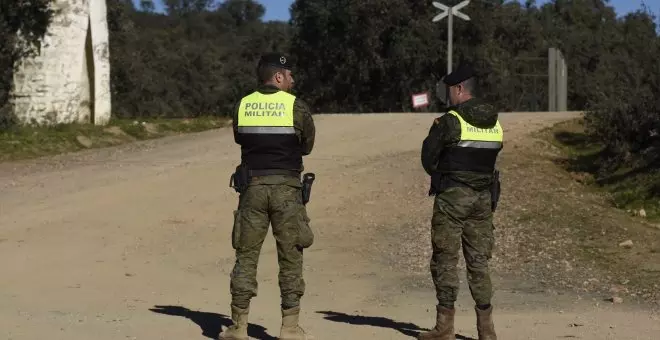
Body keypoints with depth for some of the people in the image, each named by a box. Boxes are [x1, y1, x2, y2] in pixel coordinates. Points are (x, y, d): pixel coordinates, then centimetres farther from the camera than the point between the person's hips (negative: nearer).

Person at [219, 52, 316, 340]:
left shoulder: (242, 106, 4)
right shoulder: (296, 106, -4)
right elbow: (307, 146, 7)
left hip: (253, 185, 3)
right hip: (286, 187, -2)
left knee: (246, 255, 8)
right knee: (290, 257, 5)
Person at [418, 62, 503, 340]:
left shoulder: (449, 121, -11)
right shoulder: (494, 123, 7)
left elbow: (428, 158, -5)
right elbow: (489, 157, 13)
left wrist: (440, 177, 14)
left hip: (452, 197, -5)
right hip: (483, 198, 6)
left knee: (445, 260, 2)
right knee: (479, 260, 9)